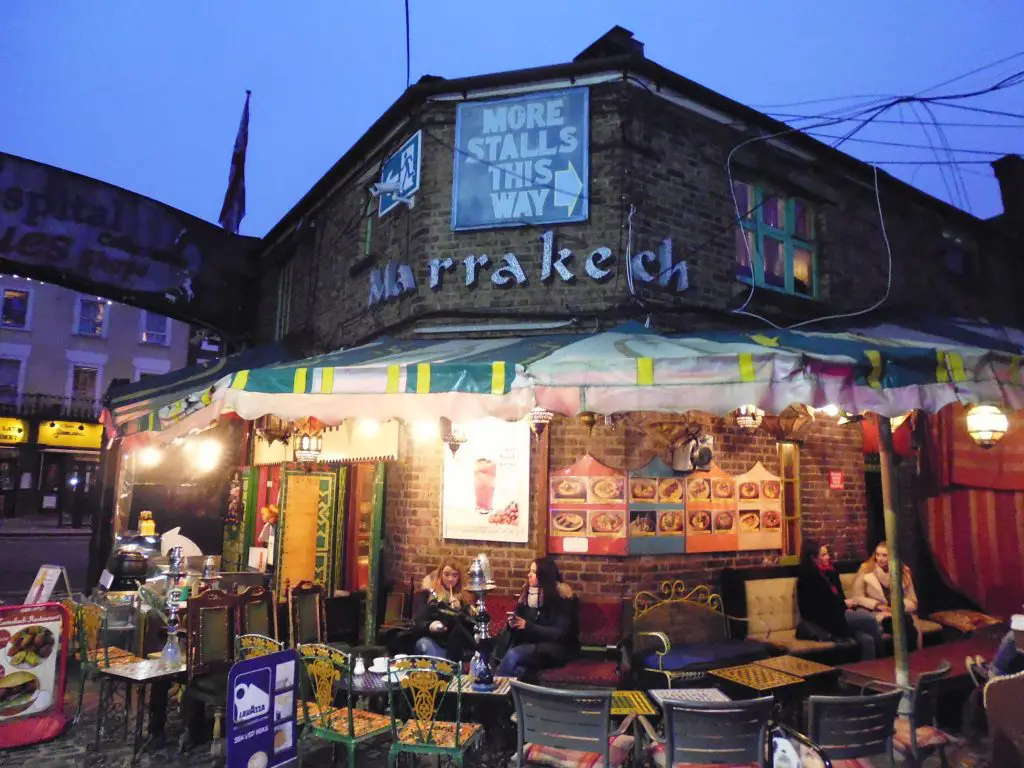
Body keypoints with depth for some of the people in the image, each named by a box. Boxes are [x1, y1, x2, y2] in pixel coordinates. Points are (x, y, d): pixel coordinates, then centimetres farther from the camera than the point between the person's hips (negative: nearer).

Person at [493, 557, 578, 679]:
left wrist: (528, 626, -20)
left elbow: (559, 633, -16)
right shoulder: (528, 592, 9)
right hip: (531, 643, 5)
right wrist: (513, 623, -10)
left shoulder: (561, 597, -10)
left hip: (557, 648, -5)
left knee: (513, 655, -30)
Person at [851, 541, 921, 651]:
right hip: (876, 614, -3)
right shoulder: (866, 569, 2)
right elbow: (856, 598, -1)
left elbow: (912, 602, 8)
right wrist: (878, 605, -14)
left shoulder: (903, 571, 11)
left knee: (908, 620, -33)